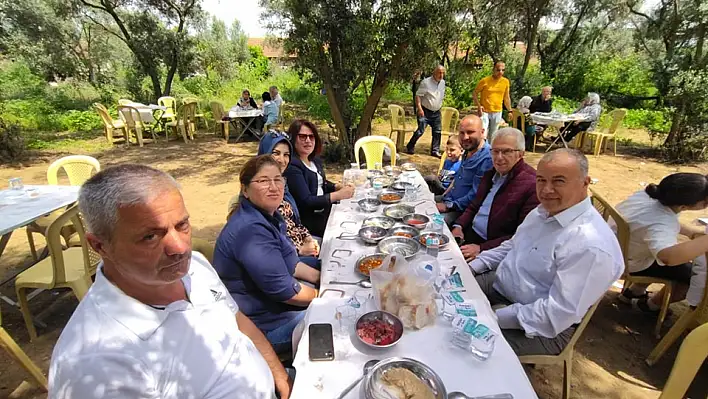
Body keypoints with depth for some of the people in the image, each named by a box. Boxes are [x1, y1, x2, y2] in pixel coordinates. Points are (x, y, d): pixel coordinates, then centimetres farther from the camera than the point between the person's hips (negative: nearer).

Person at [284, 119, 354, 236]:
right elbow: (306, 201, -21)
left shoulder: (315, 160, 8)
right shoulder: (292, 166, -16)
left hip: (326, 212, 8)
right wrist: (339, 195, -19)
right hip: (309, 221, -8)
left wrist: (340, 187, 4)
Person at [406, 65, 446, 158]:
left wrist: (440, 105, 18)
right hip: (425, 111, -7)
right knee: (420, 131, -10)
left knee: (438, 131, 6)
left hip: (436, 112, 7)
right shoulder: (426, 82, -12)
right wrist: (419, 108, -21)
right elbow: (418, 95, -14)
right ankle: (409, 148, 7)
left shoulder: (443, 82, 9)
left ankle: (435, 151, 17)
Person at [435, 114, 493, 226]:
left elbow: (475, 196, -25)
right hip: (450, 198, 9)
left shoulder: (487, 159, -24)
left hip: (464, 210, -9)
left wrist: (448, 206, -18)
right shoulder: (468, 151, 9)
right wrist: (446, 194, 12)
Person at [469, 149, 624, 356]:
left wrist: (494, 317, -25)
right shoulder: (544, 210, 2)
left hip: (538, 328, -8)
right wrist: (471, 267, 4)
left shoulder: (591, 245, -28)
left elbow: (558, 314, -28)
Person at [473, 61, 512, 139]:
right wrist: (479, 106, -16)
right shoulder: (485, 80, -10)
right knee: (482, 134, -10)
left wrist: (510, 110, 11)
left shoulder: (506, 81, 2)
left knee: (493, 135, 14)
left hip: (497, 113, 4)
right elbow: (474, 93, -3)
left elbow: (506, 97, 13)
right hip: (484, 112, -4)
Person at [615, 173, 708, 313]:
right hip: (629, 264, -8)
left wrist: (693, 231, -3)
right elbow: (668, 257, -59)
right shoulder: (662, 225, -39)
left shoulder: (648, 194, -15)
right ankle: (651, 305, 25)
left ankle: (634, 291, 34)